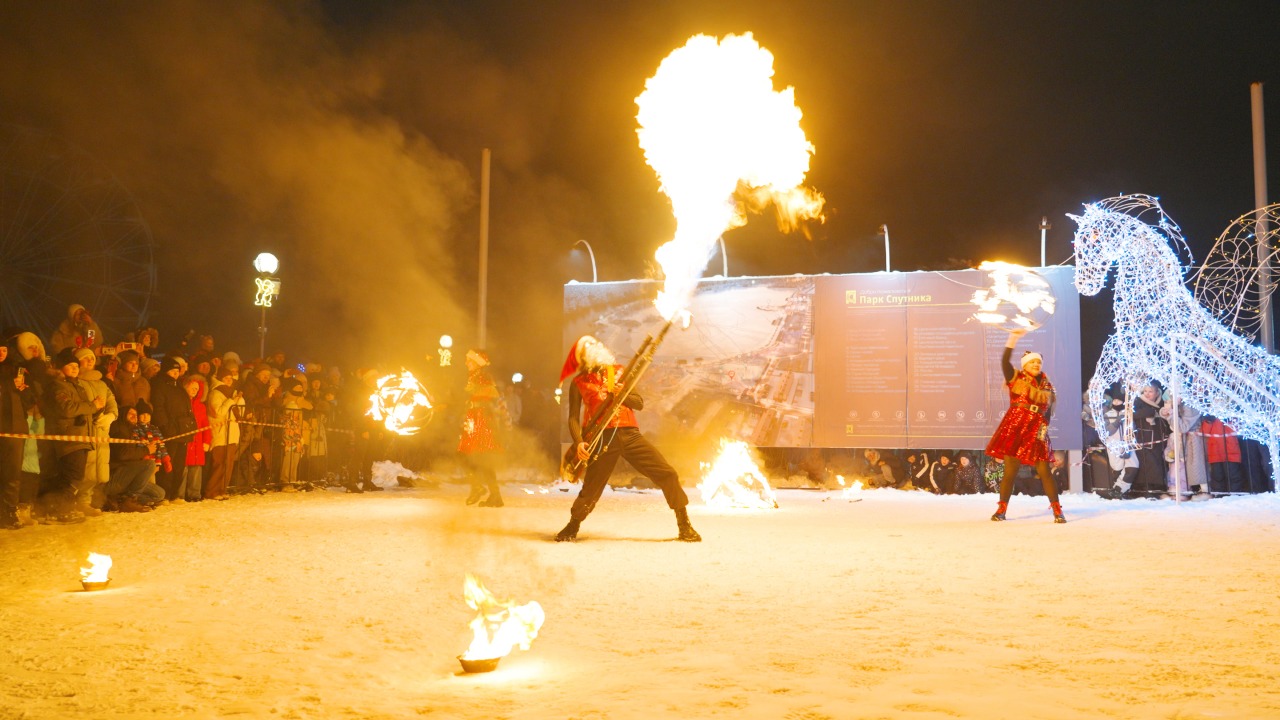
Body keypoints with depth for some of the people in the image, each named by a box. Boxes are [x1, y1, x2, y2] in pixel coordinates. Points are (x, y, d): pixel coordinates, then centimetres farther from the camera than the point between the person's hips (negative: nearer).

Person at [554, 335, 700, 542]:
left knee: (667, 474, -6)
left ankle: (685, 527, 4)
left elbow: (639, 403, 10)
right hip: (603, 438, -2)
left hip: (630, 433, 3)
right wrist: (579, 442, -14)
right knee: (590, 490, -3)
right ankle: (572, 529, 25)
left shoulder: (618, 371, 15)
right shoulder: (579, 383, 8)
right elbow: (573, 417, 3)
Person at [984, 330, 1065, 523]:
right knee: (1010, 471, 0)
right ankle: (1001, 509, 10)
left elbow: (1048, 412, 15)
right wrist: (1013, 339, -15)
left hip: (1036, 434, 2)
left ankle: (1057, 510, 3)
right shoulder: (1016, 379, 4)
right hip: (1014, 430, -2)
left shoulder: (1048, 387, 12)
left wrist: (1044, 429, 2)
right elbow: (1005, 361, -11)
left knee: (1044, 472, -3)